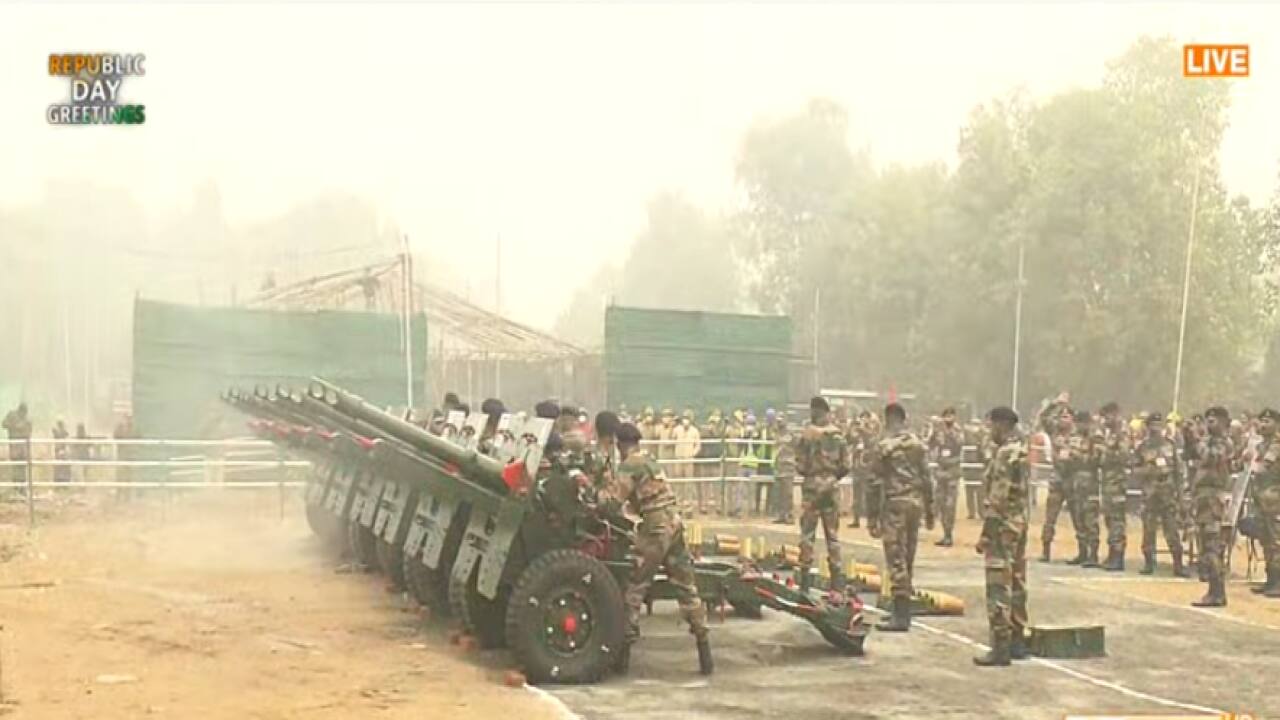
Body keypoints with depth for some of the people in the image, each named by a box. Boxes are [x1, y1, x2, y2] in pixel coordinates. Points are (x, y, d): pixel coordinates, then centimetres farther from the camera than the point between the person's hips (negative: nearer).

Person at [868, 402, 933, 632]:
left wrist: (872, 515, -5)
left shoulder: (884, 446, -8)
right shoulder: (919, 445, 8)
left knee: (896, 560, -4)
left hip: (895, 503, -6)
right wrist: (929, 511, 16)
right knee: (907, 558, 14)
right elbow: (927, 479, 9)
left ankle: (901, 616, -6)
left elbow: (876, 484, -9)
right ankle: (903, 610, 21)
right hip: (916, 502, 6)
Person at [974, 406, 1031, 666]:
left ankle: (1001, 647, -7)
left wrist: (985, 534, -18)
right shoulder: (1022, 451, 13)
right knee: (1016, 584, 14)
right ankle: (1017, 642, 20)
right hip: (1020, 523, 10)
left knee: (999, 588, -7)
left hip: (1003, 526, -10)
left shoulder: (1005, 453, -18)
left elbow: (997, 498, -21)